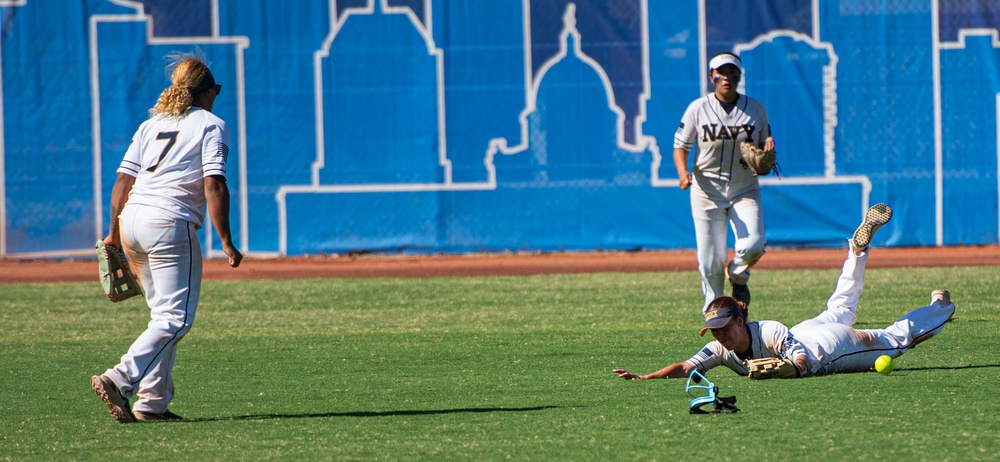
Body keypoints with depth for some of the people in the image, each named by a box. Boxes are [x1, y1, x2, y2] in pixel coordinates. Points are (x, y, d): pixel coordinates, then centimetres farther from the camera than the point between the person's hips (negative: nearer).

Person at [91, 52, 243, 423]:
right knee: (175, 318, -8)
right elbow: (214, 186, -9)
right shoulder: (210, 125, 3)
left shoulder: (151, 124, 20)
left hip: (131, 221, 7)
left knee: (164, 315, 17)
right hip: (171, 224, -7)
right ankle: (120, 380, -26)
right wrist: (226, 242, -10)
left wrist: (114, 233, 22)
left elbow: (122, 182, 14)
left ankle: (153, 402, 12)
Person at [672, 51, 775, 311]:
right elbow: (680, 146, 1)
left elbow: (764, 151, 12)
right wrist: (683, 172, -18)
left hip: (745, 190, 1)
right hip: (707, 189, -1)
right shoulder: (698, 109, 0)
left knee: (754, 244, -20)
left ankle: (738, 275, 15)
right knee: (710, 258, -3)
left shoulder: (755, 109, 5)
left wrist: (768, 149, -13)